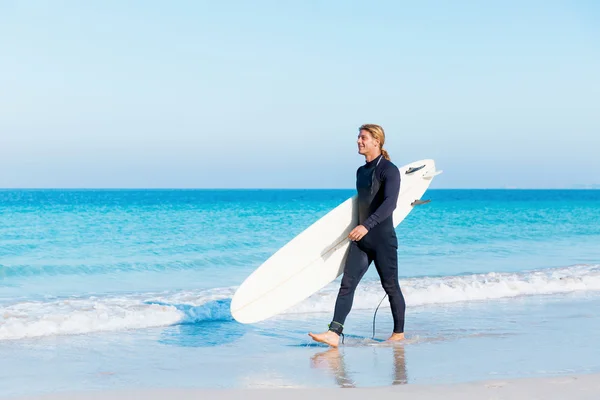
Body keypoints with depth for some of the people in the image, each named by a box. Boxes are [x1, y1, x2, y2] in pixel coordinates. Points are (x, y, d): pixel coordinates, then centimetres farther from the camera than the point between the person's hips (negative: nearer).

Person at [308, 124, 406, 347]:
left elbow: (390, 203, -25)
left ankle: (399, 333, 19)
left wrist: (367, 225, -34)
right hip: (361, 239, 7)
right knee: (347, 284, -5)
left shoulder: (389, 170, -11)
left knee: (390, 286, 4)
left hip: (383, 239, -7)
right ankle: (334, 333, -12)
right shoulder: (361, 171, 14)